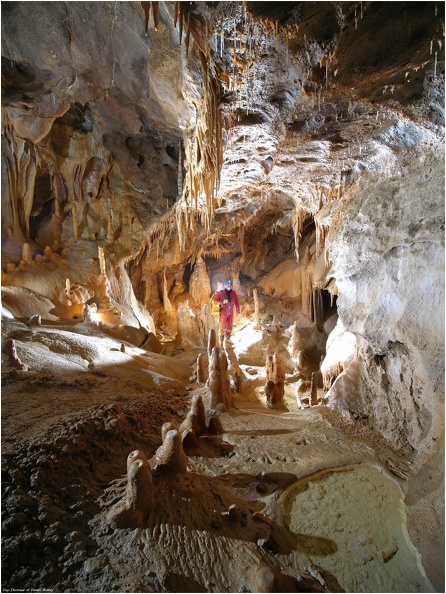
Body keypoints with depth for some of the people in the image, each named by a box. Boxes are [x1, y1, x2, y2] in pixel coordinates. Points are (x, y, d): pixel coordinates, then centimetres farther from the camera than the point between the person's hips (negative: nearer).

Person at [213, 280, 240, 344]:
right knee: (223, 325, -4)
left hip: (230, 312, 4)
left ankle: (228, 338, 20)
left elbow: (236, 301, 10)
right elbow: (215, 299, -5)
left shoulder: (233, 293, 6)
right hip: (223, 312, -4)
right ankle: (221, 339, 3)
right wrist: (222, 302, -19)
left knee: (229, 326, 9)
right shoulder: (221, 292, -5)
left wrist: (237, 309, 5)